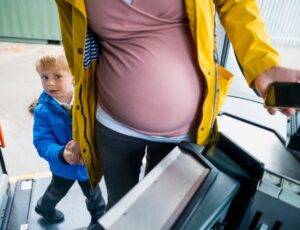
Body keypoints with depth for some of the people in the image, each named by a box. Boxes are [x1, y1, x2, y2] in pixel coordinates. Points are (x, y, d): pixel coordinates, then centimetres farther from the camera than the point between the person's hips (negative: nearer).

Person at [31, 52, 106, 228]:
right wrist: (61, 154, -40)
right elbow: (42, 142, -23)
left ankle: (99, 218, 56)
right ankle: (43, 208, 67)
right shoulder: (43, 110, -21)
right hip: (62, 166, 1)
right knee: (57, 192, 32)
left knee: (94, 194, 24)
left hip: (88, 162, -1)